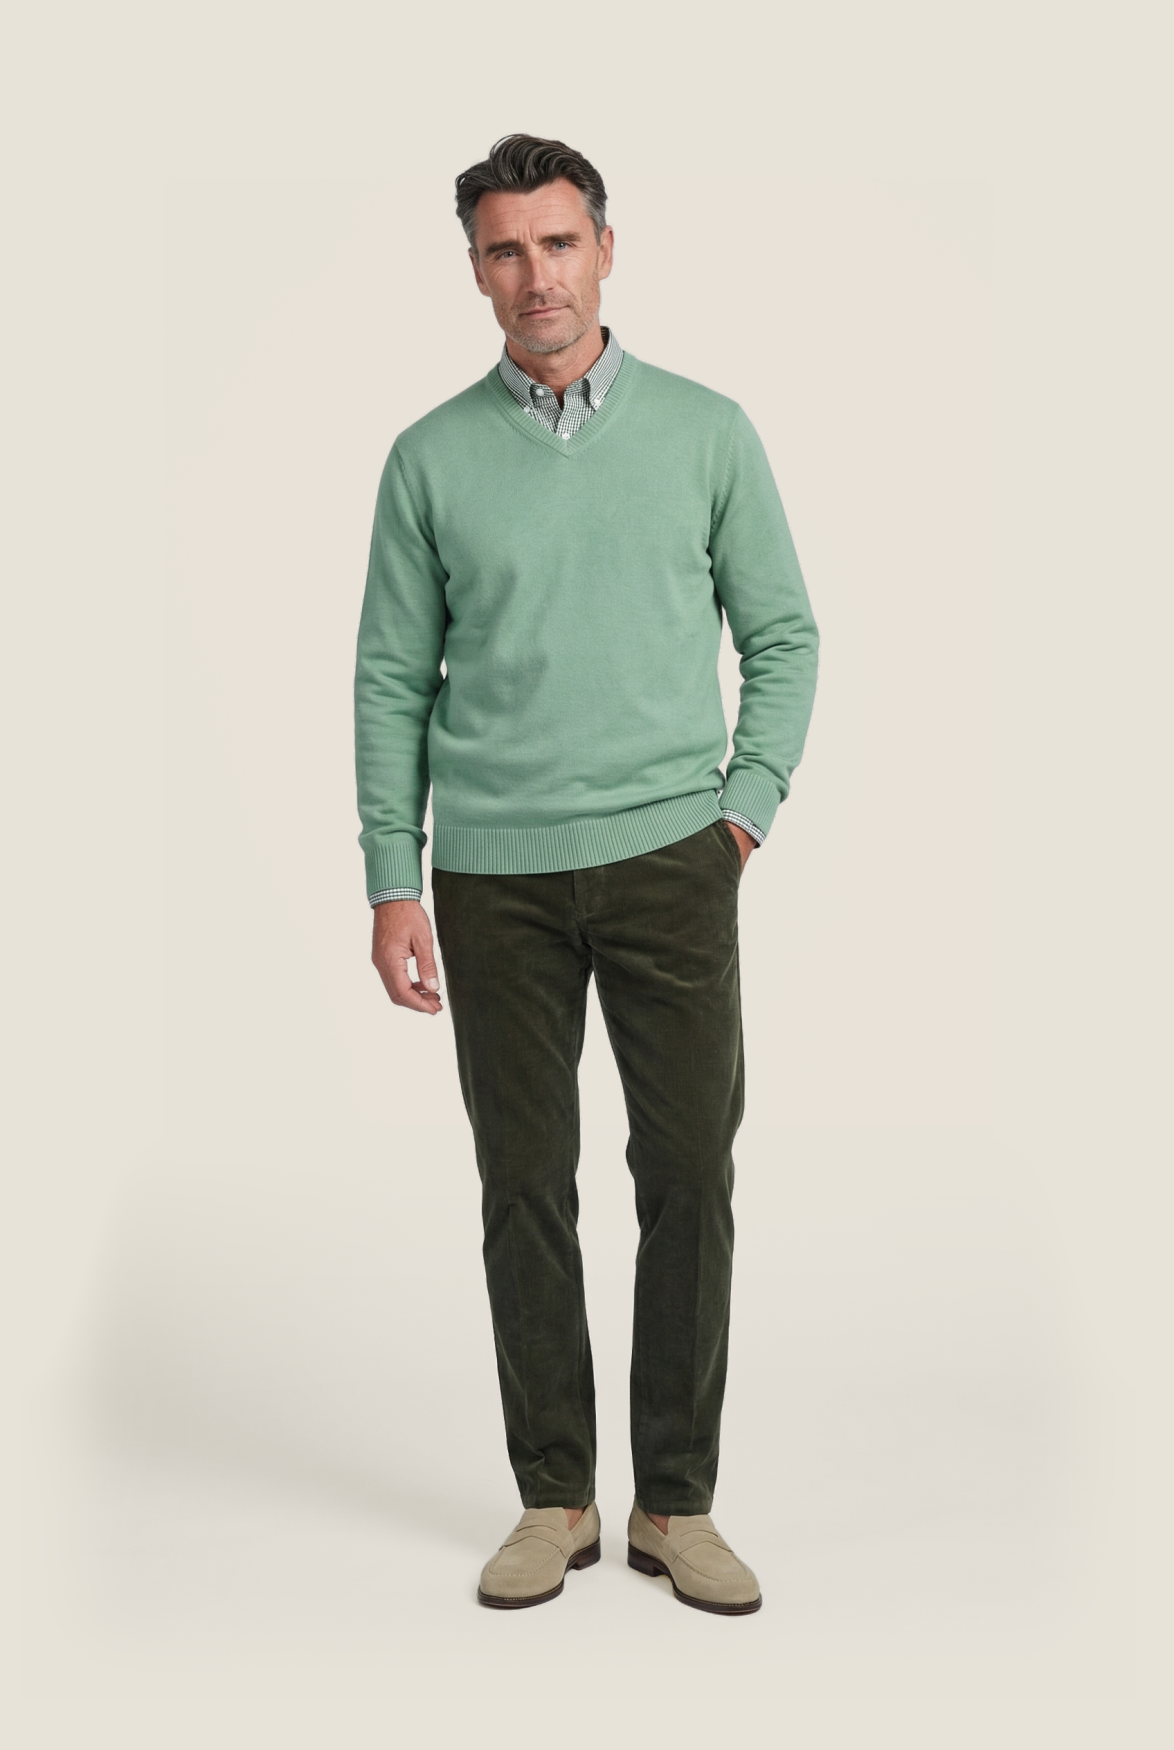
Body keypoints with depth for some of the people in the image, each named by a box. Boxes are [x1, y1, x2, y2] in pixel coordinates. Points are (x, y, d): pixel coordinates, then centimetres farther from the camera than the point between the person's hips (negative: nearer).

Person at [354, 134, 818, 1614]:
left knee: (690, 1175, 0)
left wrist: (750, 802, -5)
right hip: (495, 874, 1)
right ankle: (554, 1496, 20)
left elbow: (782, 632, 8)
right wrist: (391, 883, -1)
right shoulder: (430, 459, 5)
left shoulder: (707, 433, 4)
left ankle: (676, 1502, 14)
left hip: (669, 855, 0)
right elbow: (392, 680, 5)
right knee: (525, 1189, 6)